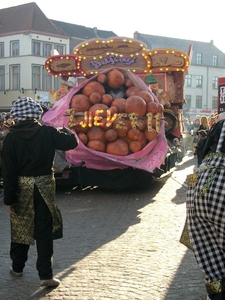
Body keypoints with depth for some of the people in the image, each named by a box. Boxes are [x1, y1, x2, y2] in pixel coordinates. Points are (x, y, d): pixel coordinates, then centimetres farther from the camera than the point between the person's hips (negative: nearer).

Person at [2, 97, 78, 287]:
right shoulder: (47, 132, -8)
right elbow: (72, 142, -5)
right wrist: (65, 131, 17)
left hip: (21, 187, 0)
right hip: (44, 186, 0)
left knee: (20, 228, 16)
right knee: (44, 231, 4)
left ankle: (17, 267, 31)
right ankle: (46, 275, 4)